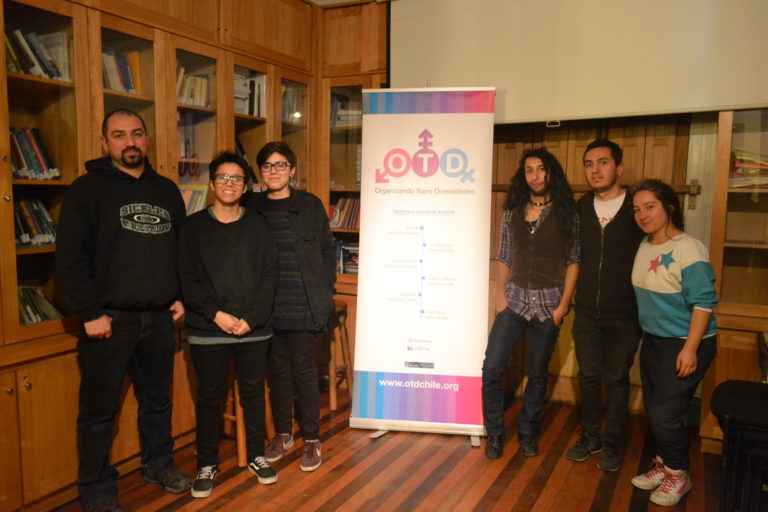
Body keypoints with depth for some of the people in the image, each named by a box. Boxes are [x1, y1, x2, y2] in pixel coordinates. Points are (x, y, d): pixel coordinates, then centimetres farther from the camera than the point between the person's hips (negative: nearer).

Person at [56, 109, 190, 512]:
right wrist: (90, 312, -14)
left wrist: (181, 297, 9)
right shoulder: (88, 189, -4)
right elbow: (70, 257, -10)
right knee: (99, 410, 6)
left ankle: (158, 464, 36)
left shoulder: (167, 190, 12)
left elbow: (182, 249, 17)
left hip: (160, 317, 5)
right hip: (109, 319, -4)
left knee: (158, 401, 18)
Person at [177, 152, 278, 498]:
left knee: (253, 392, 12)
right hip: (207, 330, -1)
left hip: (254, 329, 1)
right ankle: (207, 464, 25)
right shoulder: (194, 226, 3)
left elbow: (269, 276, 0)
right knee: (210, 397, 9)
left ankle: (256, 456, 29)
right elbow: (187, 279, -3)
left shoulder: (258, 226, 5)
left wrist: (251, 318, -10)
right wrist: (216, 314, -12)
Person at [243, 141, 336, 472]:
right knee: (278, 372, 13)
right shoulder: (251, 207, 5)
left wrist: (325, 290, 0)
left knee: (305, 372, 3)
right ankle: (283, 433, 30)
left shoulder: (310, 206, 1)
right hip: (268, 308, 2)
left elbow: (328, 249, 5)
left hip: (303, 307, -2)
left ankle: (311, 439, 18)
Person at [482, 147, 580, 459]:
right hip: (515, 297, 2)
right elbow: (503, 258, 8)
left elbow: (573, 261, -2)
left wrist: (563, 304, -9)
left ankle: (527, 433, 28)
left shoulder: (566, 214, 0)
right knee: (491, 368, -5)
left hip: (549, 302, -2)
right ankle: (494, 434, 13)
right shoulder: (512, 213, 7)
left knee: (537, 373, 8)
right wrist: (500, 295, -3)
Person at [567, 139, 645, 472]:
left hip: (624, 315, -3)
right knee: (588, 376, 13)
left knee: (617, 379, 10)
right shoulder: (580, 208, 3)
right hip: (586, 313, 3)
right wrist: (568, 299, 5)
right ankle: (590, 437, 31)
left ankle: (611, 444, 27)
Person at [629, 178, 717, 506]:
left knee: (665, 413, -2)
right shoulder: (644, 247, 3)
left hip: (684, 344, -7)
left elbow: (703, 303, -20)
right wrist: (646, 331, 13)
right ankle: (662, 464, 34)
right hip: (653, 340, 7)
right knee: (653, 408, 15)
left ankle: (678, 475, 20)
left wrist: (690, 349, -22)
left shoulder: (689, 250, -20)